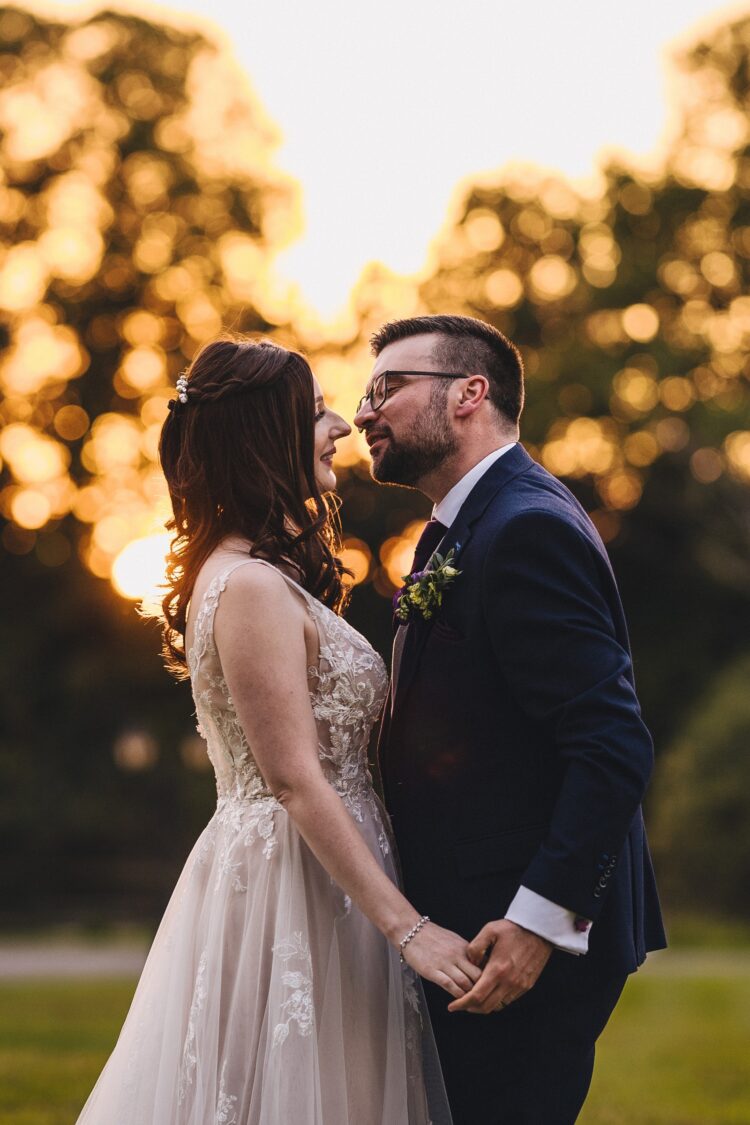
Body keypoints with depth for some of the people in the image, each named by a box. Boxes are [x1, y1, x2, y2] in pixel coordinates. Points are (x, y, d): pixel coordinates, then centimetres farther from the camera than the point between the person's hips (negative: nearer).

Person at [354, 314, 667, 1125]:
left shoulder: (528, 528, -18)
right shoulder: (464, 529, 16)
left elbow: (614, 747, -25)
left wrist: (542, 918, -27)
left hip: (523, 935, -10)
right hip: (467, 919, 10)